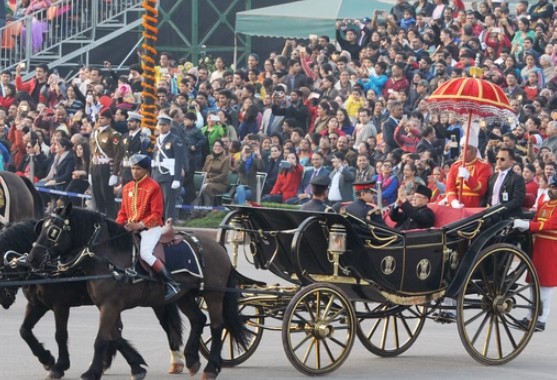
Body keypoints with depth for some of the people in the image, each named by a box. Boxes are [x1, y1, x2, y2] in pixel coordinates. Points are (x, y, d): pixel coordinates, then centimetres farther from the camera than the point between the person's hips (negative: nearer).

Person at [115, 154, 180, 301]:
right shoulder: (127, 188, 12)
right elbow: (123, 212, 16)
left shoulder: (154, 187, -9)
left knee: (145, 253, -29)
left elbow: (156, 214, -12)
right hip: (130, 228, 8)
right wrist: (117, 226, -2)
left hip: (150, 228, -8)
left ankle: (171, 284, -24)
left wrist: (140, 225, -22)